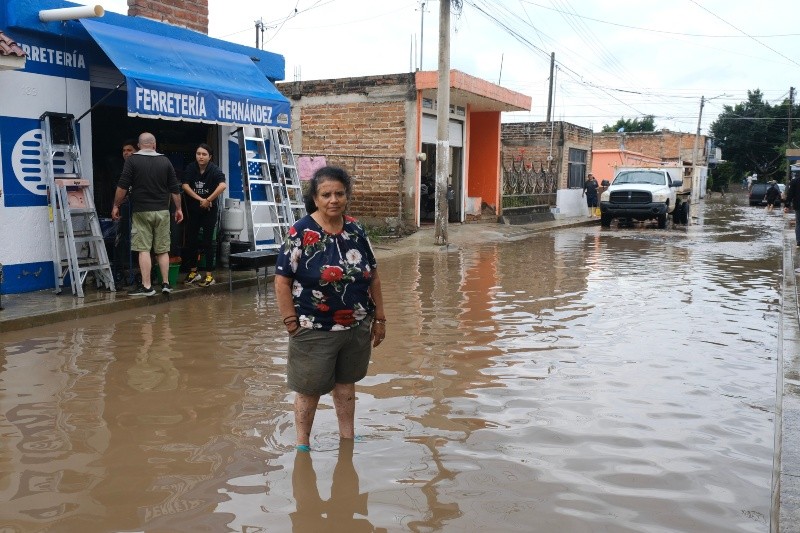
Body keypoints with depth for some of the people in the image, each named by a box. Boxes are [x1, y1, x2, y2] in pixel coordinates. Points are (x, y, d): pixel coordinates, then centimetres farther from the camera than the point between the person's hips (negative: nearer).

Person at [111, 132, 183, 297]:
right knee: (163, 249, 8)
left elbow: (122, 186, -6)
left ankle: (146, 286, -5)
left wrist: (116, 206, 4)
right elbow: (175, 188, 6)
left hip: (141, 211, -3)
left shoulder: (132, 160, -3)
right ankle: (166, 284, 10)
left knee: (143, 249, -2)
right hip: (162, 211, 3)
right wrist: (178, 208, 14)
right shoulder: (165, 161, 6)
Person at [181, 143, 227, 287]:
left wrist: (208, 200, -26)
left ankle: (209, 275, 6)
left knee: (208, 241, -1)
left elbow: (223, 185, -30)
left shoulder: (214, 170, -14)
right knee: (190, 240, 9)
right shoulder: (190, 168, -3)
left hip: (210, 211, -4)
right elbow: (185, 186, -10)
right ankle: (193, 272, 25)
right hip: (193, 210, 4)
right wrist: (200, 199, -17)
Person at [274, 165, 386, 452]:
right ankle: (302, 444, 27)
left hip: (357, 328, 5)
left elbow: (373, 276, 9)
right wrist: (293, 325, -14)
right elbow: (282, 281, -11)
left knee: (346, 383, 18)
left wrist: (379, 318, 9)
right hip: (315, 331, -4)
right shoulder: (301, 233, -12)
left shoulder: (356, 230, 2)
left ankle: (347, 439, 35)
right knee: (309, 389, 8)